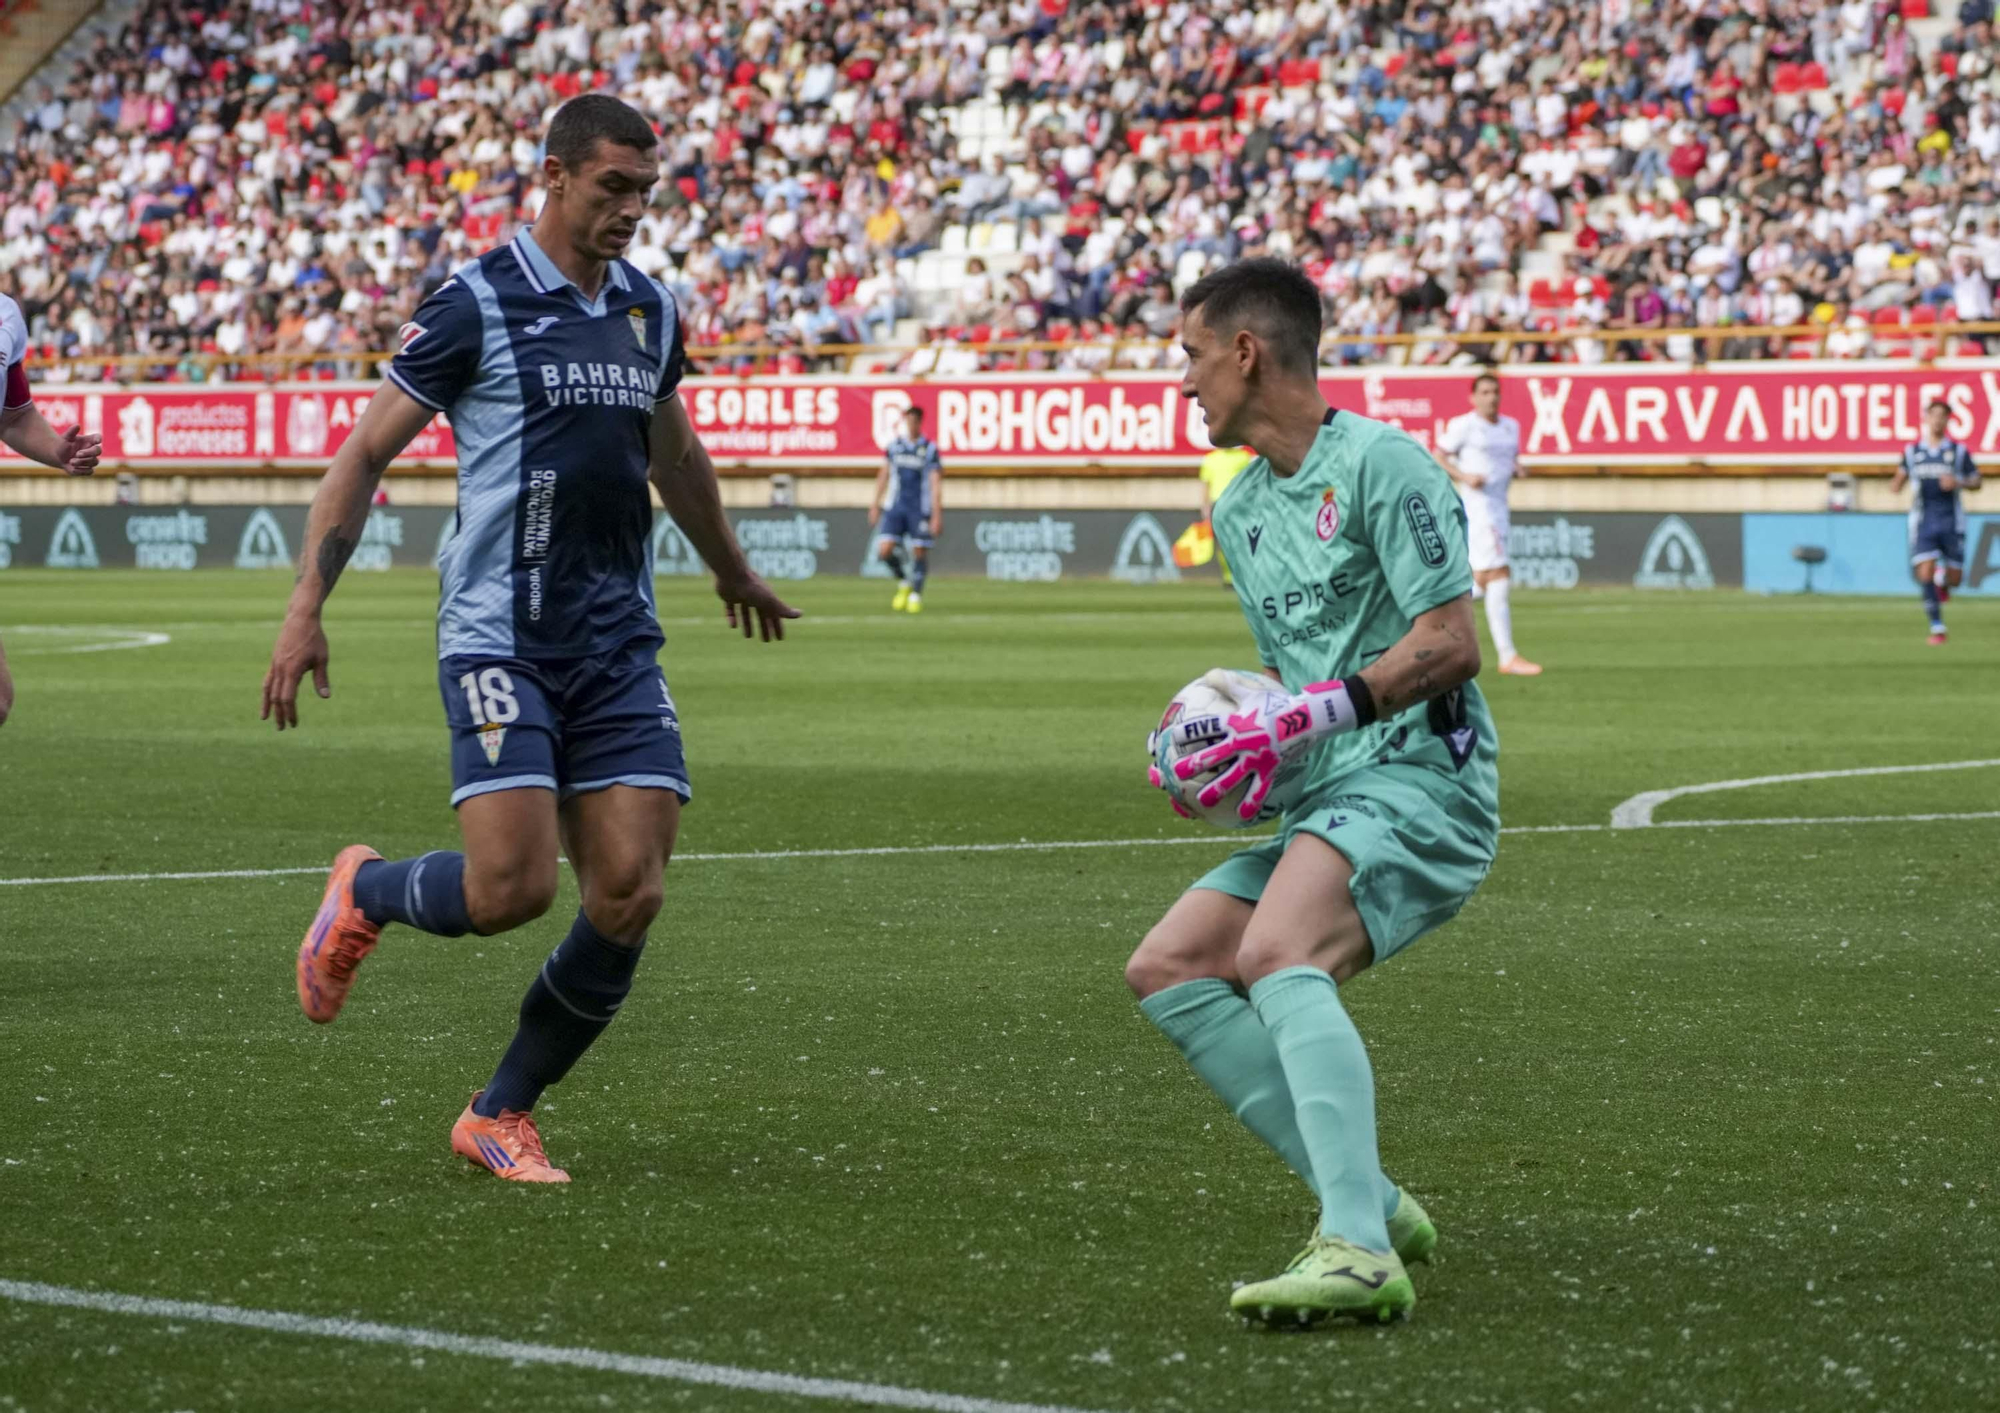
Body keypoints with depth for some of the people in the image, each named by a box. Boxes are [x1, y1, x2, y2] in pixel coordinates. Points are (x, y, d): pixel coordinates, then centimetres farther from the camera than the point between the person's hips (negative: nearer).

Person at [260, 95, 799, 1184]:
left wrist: (730, 570, 44)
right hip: (499, 638, -6)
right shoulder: (474, 306, -7)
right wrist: (307, 605, -11)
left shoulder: (649, 312, 11)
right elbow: (365, 453, -4)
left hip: (619, 645, 6)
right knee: (512, 887, -16)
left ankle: (501, 1114, 11)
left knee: (629, 897, -6)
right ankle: (364, 892, 18)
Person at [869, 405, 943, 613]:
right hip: (896, 507, 3)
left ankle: (916, 595, 11)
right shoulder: (894, 446, 8)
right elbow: (883, 476, 17)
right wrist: (875, 504, 15)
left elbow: (936, 484, -5)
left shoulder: (929, 449, -3)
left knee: (920, 551, -3)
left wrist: (937, 516, -11)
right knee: (884, 550, -8)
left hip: (920, 509, -3)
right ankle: (903, 584, 17)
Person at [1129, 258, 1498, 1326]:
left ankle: (1359, 1254, -44)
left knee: (1274, 957, -32)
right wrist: (1237, 741, 8)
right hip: (1325, 802, 10)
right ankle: (1370, 1209, -5)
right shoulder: (1239, 512, 20)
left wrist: (1308, 718, -19)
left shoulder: (1379, 461, -8)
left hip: (1419, 780, -10)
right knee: (1167, 969, 0)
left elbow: (1450, 644, -14)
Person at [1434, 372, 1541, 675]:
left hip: (1500, 507, 8)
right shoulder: (1463, 426, -7)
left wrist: (1517, 468, 3)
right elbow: (1438, 456, -2)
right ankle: (1507, 656, -15)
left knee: (1482, 582, 12)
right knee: (1498, 577, -14)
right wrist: (1464, 476, -17)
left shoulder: (1511, 427, 14)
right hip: (1476, 505, -8)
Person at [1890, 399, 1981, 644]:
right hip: (1923, 520, 0)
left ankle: (1943, 579, 40)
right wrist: (1896, 484, -10)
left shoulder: (1958, 451, 2)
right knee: (1925, 573, -15)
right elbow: (1899, 481, 15)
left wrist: (1958, 483, -14)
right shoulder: (1912, 452, 6)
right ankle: (1937, 627, -6)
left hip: (1951, 521, 0)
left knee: (1954, 578, 2)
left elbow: (1976, 482, 7)